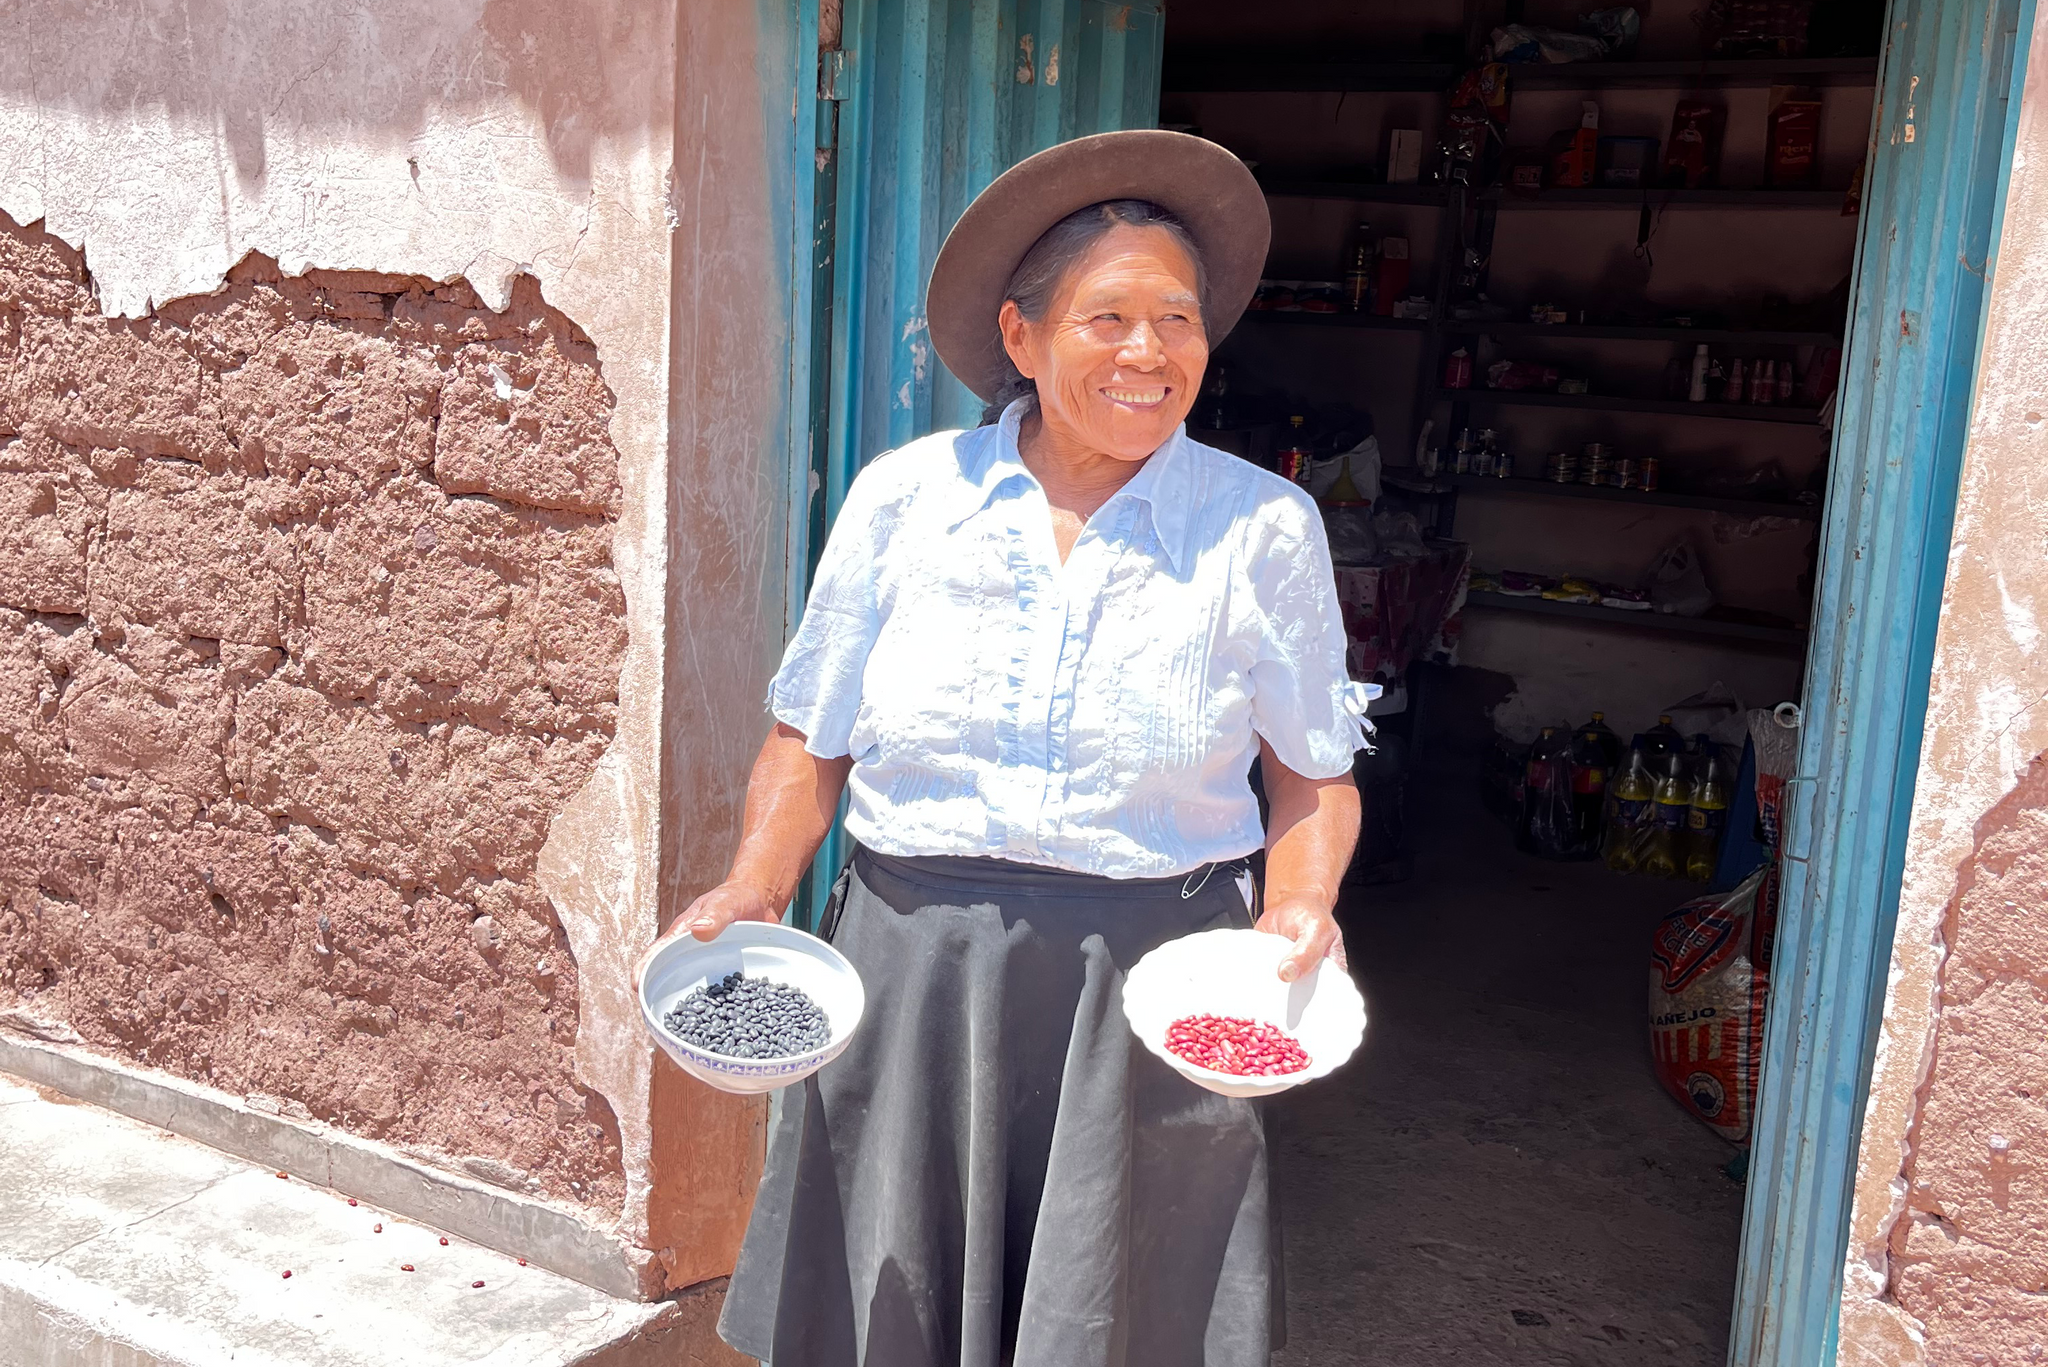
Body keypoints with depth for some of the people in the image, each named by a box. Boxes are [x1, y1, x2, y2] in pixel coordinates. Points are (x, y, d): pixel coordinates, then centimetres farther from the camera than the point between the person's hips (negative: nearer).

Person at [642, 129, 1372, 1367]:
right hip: (911, 972, 1)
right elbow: (815, 741, 6)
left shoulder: (1264, 527, -1)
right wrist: (756, 888, -8)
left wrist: (1302, 910, -12)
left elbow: (1314, 778, 5)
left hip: (1146, 984, -1)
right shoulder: (903, 498, 1)